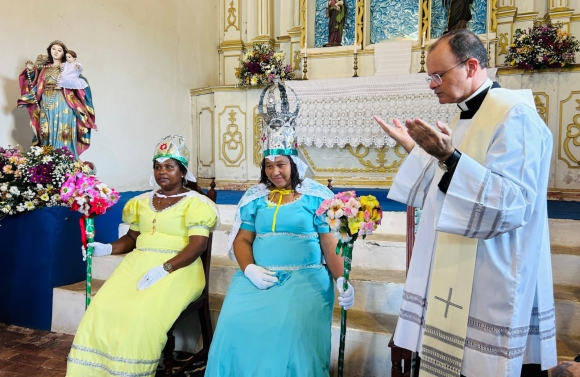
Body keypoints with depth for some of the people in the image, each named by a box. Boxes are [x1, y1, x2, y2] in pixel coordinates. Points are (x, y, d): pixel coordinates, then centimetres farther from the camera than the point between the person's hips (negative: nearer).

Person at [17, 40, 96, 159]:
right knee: (47, 135, 3)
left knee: (63, 134, -8)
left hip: (62, 106, -4)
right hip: (46, 106, 4)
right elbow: (35, 85, 13)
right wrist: (31, 71, 1)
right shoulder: (44, 68, 17)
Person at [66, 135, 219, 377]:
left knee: (142, 315, -28)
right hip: (138, 263, 6)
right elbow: (131, 238, 19)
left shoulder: (195, 202, -4)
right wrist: (106, 248, -1)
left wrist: (164, 269, -23)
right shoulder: (143, 201, 16)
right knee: (102, 308, -17)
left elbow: (198, 245, -13)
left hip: (177, 269, -5)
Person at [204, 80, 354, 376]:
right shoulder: (254, 196, 12)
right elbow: (242, 240, 10)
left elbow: (331, 245, 0)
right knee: (236, 323, -18)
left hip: (305, 275, -2)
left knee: (293, 327, -25)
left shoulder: (317, 196, 4)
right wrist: (249, 268, -9)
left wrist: (342, 279, -15)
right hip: (257, 275, 3)